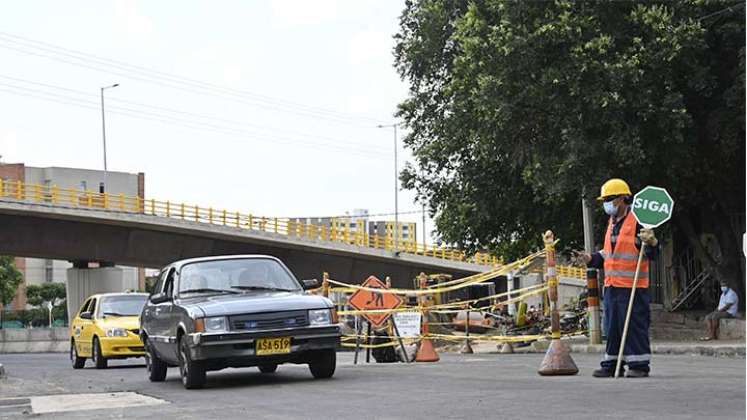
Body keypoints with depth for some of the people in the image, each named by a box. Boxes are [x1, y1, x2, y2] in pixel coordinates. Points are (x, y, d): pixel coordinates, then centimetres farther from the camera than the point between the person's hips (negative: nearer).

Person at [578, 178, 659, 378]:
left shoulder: (637, 221, -9)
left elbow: (652, 254, -12)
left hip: (633, 286, -8)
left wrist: (652, 242, -32)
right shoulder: (612, 223, 18)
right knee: (612, 326, 11)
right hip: (612, 285, 8)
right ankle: (612, 364, 18)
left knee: (635, 325, -5)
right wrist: (591, 259, 14)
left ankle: (639, 365, 1)